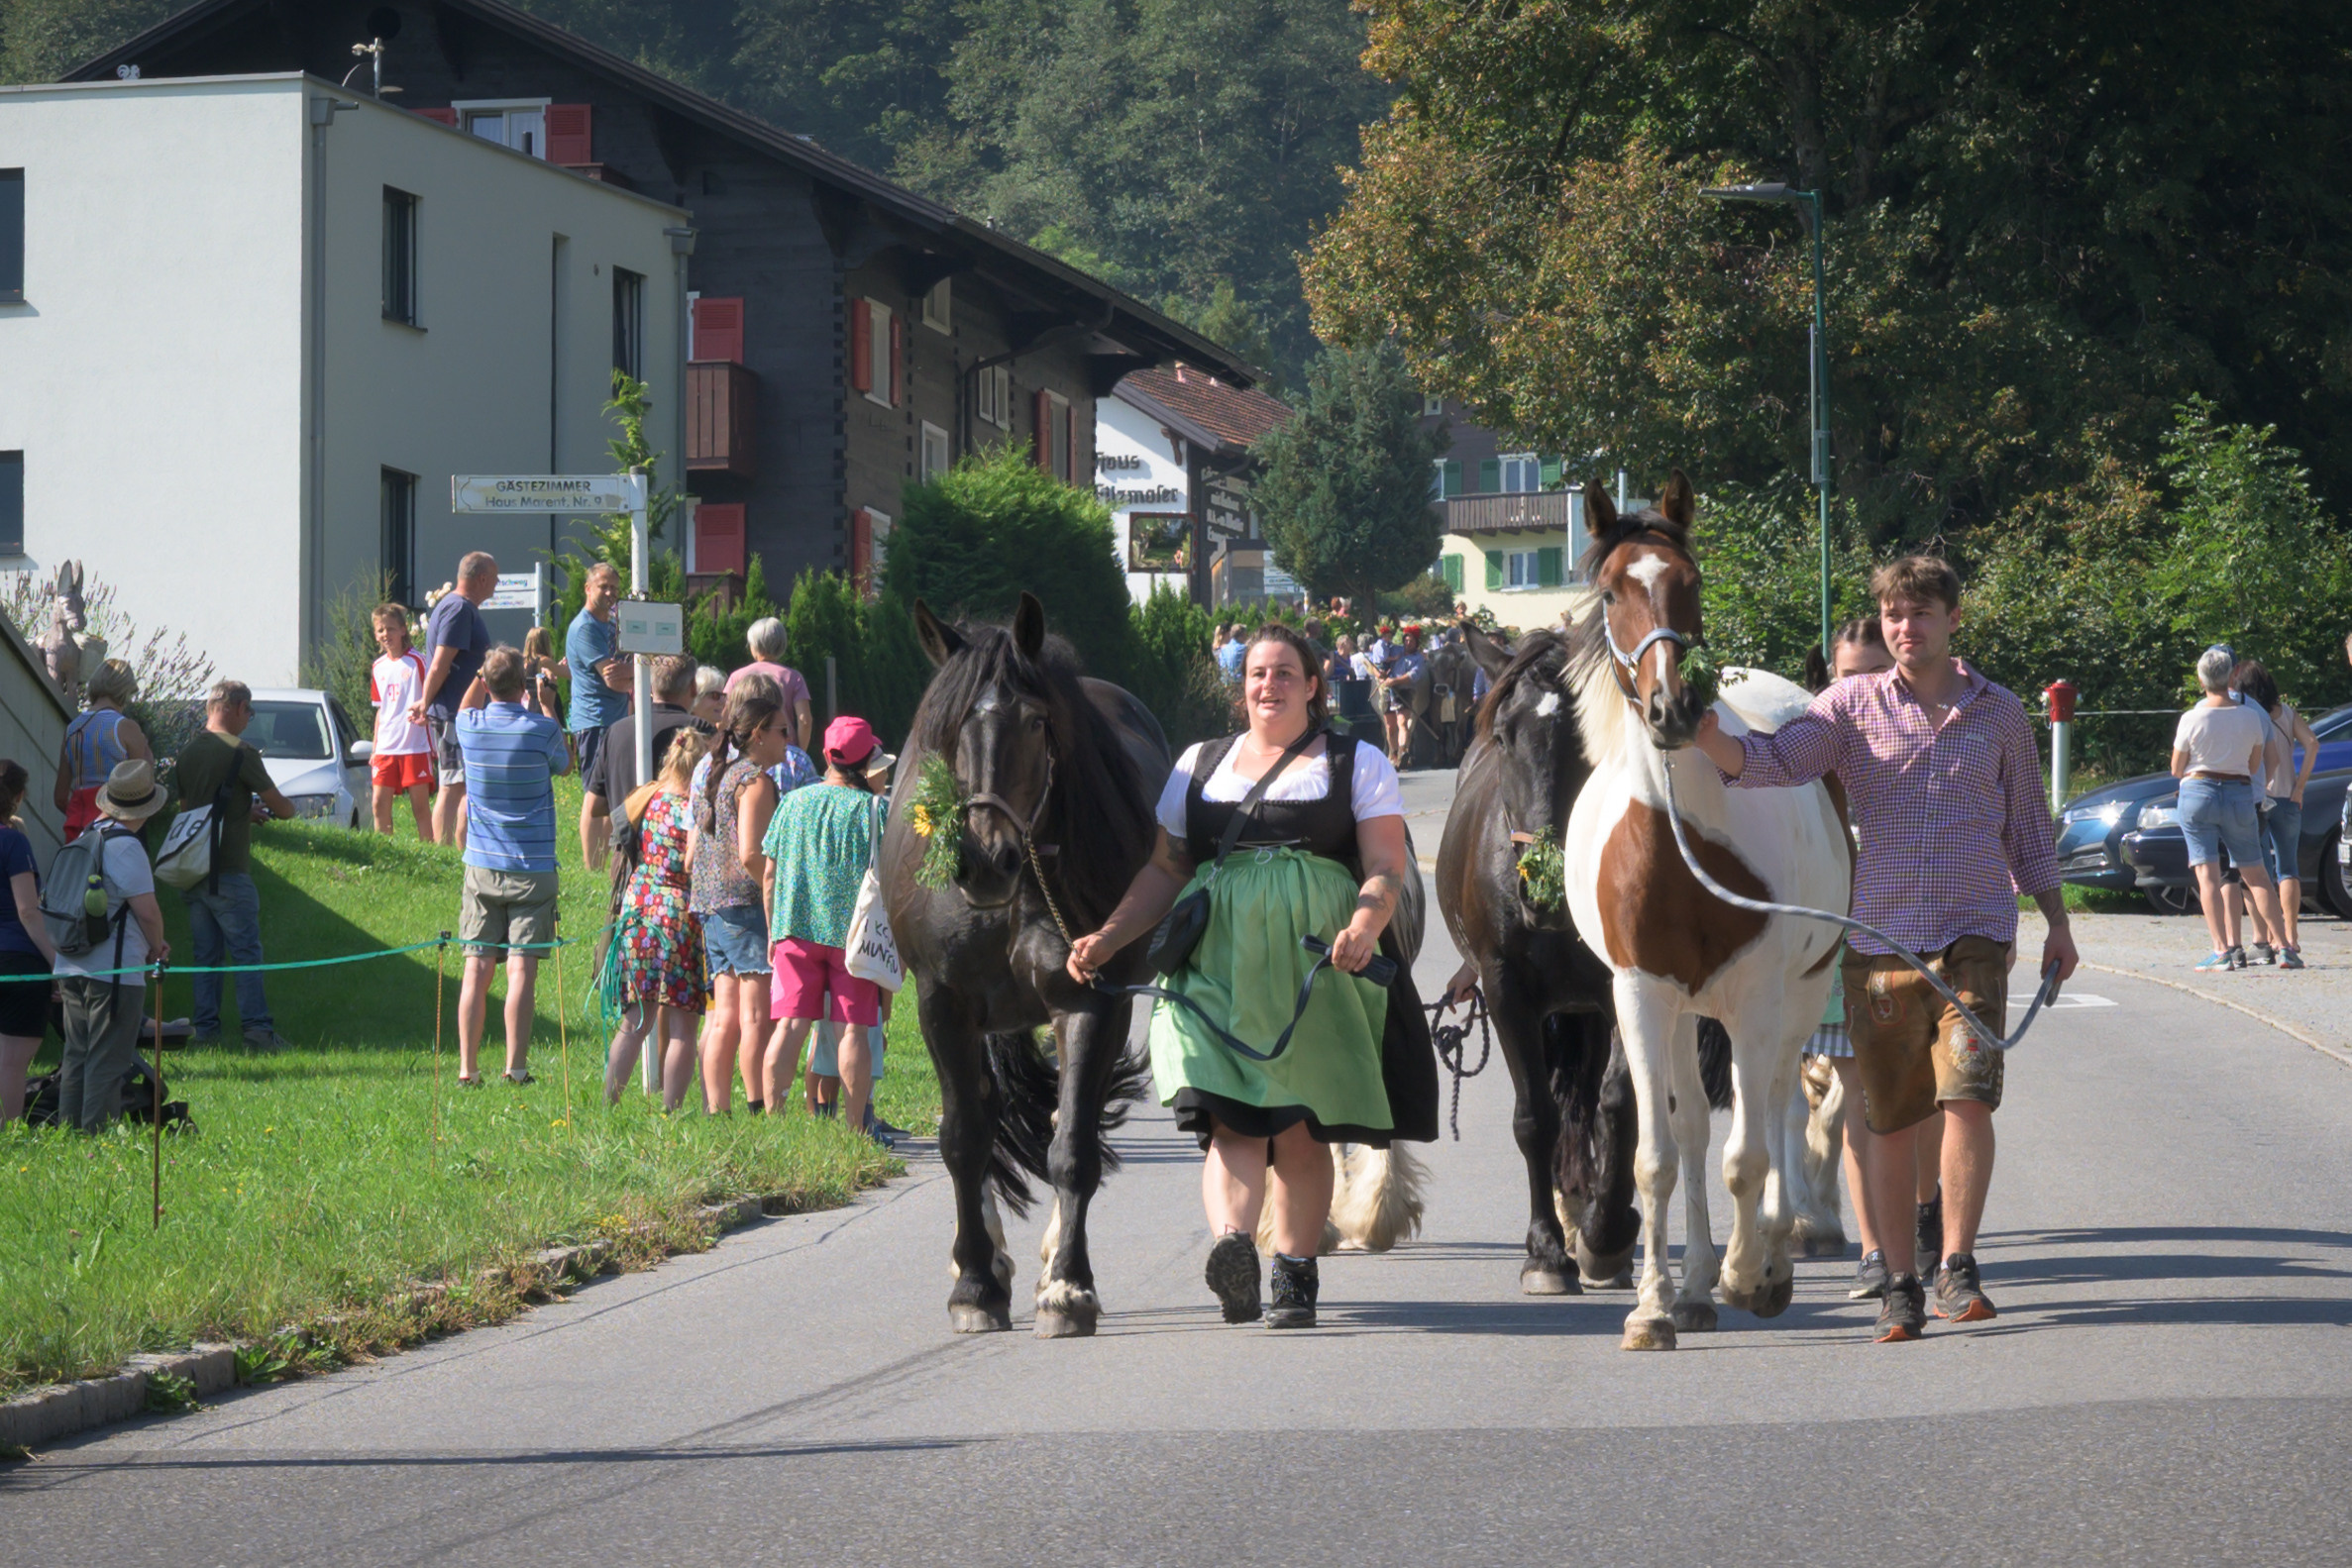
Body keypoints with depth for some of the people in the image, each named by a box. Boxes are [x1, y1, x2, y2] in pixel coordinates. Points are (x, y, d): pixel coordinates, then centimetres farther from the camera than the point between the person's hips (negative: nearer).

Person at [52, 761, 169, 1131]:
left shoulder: (86, 838, 12)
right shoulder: (126, 847, -15)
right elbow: (146, 909, -18)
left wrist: (151, 942, 17)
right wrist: (156, 949, 3)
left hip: (71, 968, 8)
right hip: (114, 971, -8)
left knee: (76, 1059, 14)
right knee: (107, 1063, -4)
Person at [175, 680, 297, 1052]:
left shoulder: (187, 753, 10)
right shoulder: (240, 753, -11)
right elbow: (281, 807, -8)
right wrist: (280, 808, 17)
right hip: (228, 873, -6)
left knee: (204, 954, 11)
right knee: (246, 954, -2)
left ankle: (204, 1027, 9)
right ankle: (257, 1030, -4)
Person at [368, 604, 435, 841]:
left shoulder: (416, 661, -5)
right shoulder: (378, 667, 13)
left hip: (415, 744, -5)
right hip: (386, 748, 5)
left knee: (420, 804, -4)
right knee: (380, 803, 2)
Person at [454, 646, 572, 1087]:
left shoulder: (471, 728, -1)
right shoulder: (541, 729, -10)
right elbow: (564, 763, 13)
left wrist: (483, 673, 19)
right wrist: (543, 703, 18)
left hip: (482, 868, 3)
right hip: (532, 868, -3)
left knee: (477, 968, 3)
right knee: (521, 968, -4)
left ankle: (467, 1067, 0)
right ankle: (515, 1066, -8)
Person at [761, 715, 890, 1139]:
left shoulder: (794, 802, 7)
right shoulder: (874, 809, -2)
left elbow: (770, 871, 9)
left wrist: (772, 932, 18)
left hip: (796, 929, 2)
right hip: (855, 931, -2)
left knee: (791, 1026, 1)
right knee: (853, 1028, 0)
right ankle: (854, 1128, 0)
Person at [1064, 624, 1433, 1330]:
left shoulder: (1358, 765, 11)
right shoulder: (1200, 765, 20)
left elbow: (1385, 869, 1)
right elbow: (1164, 871, 19)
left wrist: (1365, 926, -20)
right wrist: (1106, 938, 5)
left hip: (1316, 967, -1)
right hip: (1218, 963, 1)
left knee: (1301, 1132, 1)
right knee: (1233, 1119, -17)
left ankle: (1296, 1278, 11)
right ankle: (1232, 1247, -38)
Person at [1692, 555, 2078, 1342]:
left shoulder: (1999, 713, 9)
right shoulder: (1853, 705, 5)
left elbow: (2027, 826, 18)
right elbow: (1776, 760, -8)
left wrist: (2058, 923, 17)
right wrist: (1709, 741, -27)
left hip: (1975, 935, 0)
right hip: (1879, 937, 0)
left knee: (1967, 1097, -14)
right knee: (1889, 1118, 4)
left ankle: (1956, 1266, -5)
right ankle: (1899, 1284, 13)